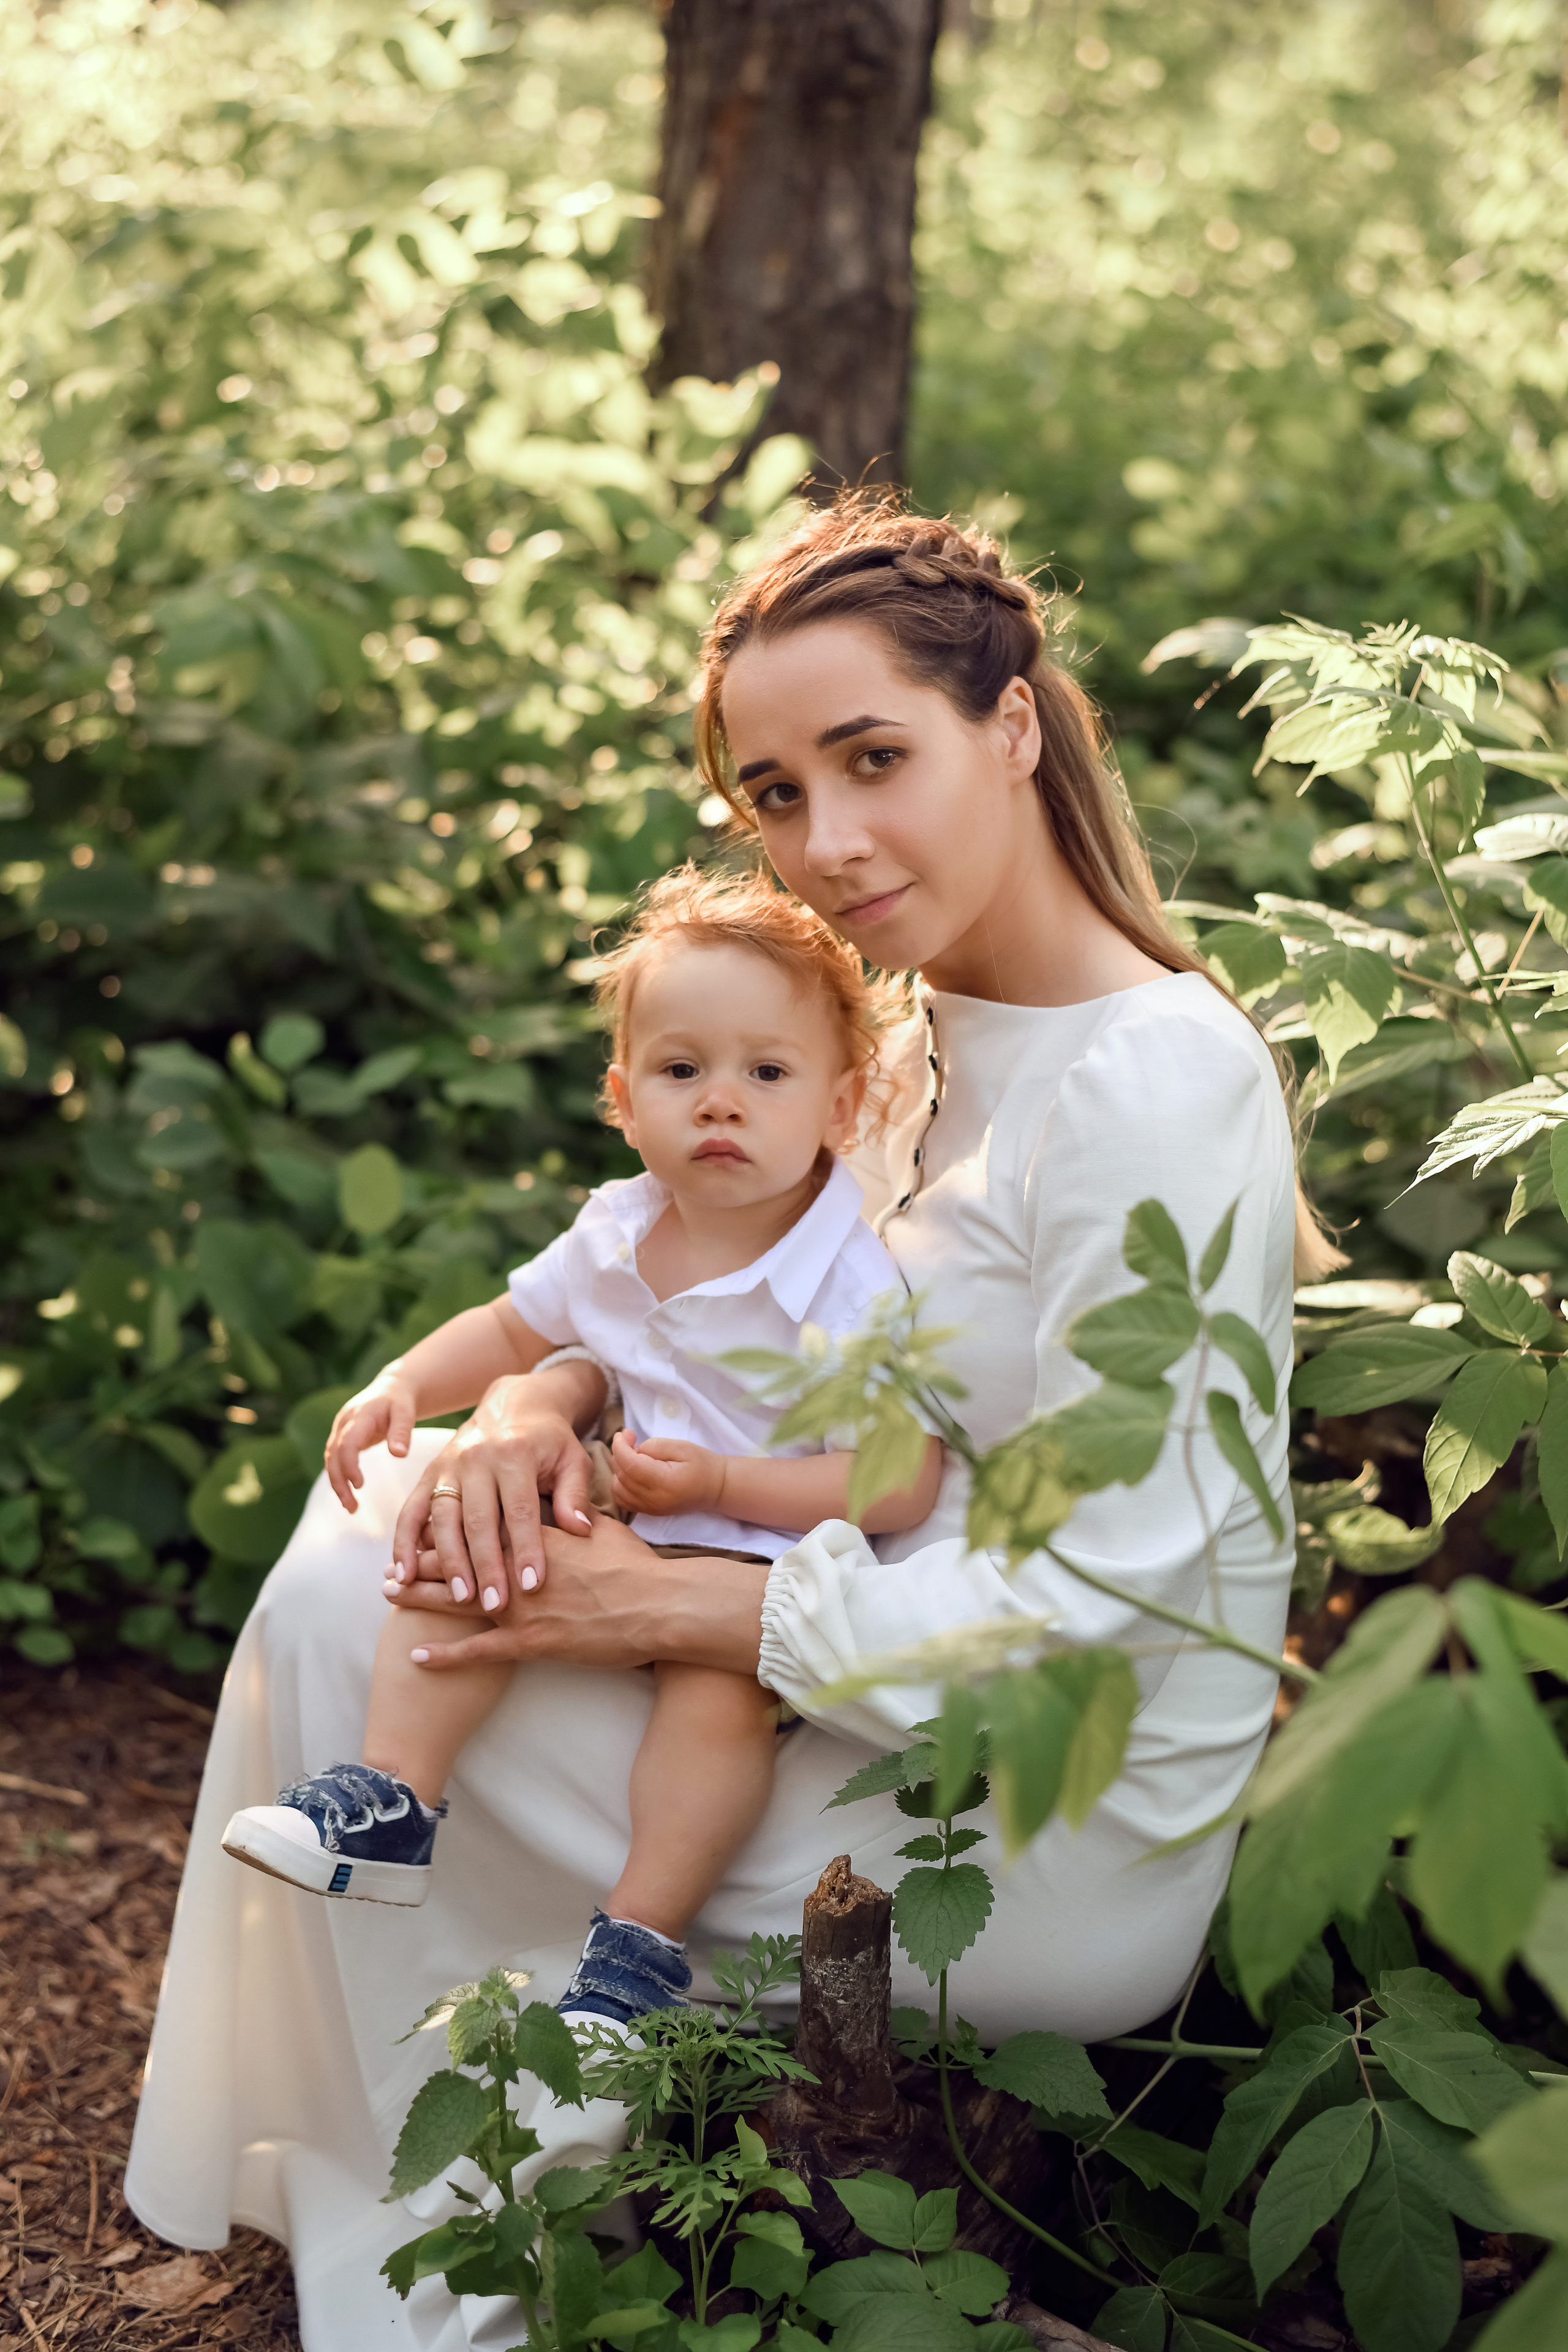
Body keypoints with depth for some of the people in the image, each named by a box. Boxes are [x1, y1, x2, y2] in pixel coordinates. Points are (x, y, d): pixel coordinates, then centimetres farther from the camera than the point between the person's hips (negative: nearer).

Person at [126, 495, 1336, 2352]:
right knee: (370, 1536, 9)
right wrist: (542, 1404, -9)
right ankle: (339, 2180, 24)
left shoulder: (1156, 1088, -25)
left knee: (355, 1619, -7)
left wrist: (660, 1608, -22)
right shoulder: (943, 1033, 4)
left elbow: (1081, 1607, -26)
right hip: (915, 1692, 9)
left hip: (1053, 1845, -9)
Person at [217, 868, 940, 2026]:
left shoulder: (855, 1282, -17)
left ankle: (642, 1943, -22)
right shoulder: (615, 1237, 2)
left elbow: (906, 1484, -20)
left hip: (765, 1553, -6)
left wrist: (717, 1485, -26)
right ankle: (392, 1796, -12)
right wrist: (403, 1384, 5)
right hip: (614, 1524, 6)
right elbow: (514, 1329, 22)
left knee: (719, 1687, -33)